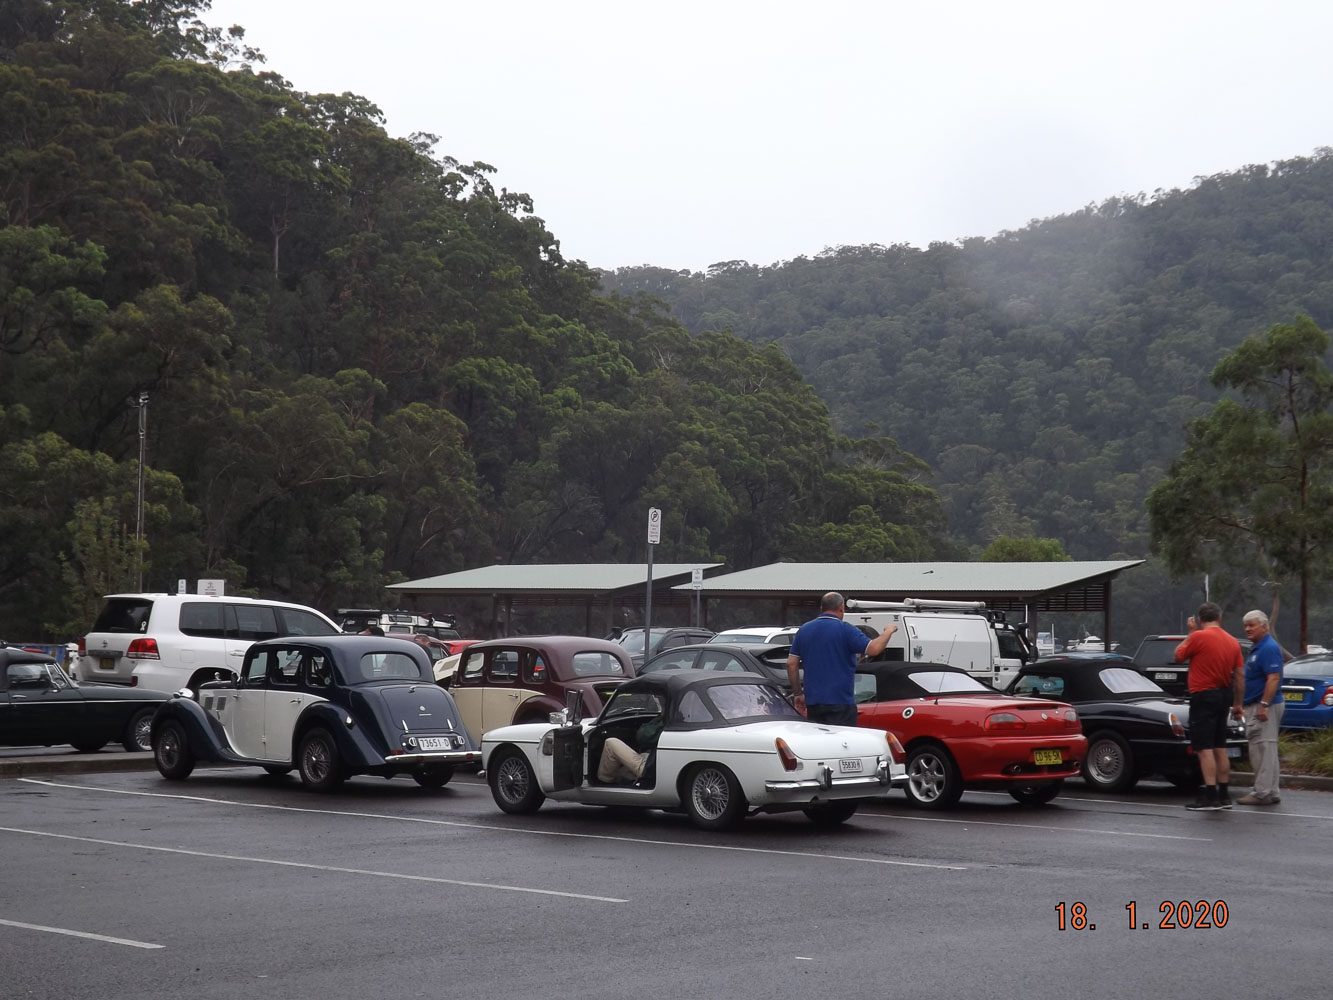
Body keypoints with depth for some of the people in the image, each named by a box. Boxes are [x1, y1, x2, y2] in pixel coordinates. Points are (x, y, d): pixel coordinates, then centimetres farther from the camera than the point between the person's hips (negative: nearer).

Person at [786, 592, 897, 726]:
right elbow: (874, 649, -18)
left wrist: (798, 693, 17)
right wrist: (888, 631, 0)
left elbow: (791, 664, 9)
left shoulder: (804, 630, 9)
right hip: (840, 702, -5)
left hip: (812, 703, 5)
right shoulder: (845, 630, -8)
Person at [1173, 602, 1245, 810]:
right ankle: (1224, 795, 18)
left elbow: (1178, 656, 1)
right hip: (1223, 695, 7)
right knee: (1220, 748, 14)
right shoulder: (1233, 642, 7)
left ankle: (1210, 796, -12)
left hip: (1203, 696, -7)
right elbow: (1239, 676, 9)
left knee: (1204, 749, -7)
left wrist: (1191, 632, 10)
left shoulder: (1198, 637, -13)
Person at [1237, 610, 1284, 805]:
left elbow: (1273, 679, -23)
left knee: (1263, 749, -10)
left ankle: (1263, 793, -9)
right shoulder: (1257, 649, 18)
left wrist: (1263, 705, -27)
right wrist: (1240, 704, 24)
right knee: (1262, 750, 13)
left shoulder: (1269, 648, -14)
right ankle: (1269, 792, 17)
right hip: (1255, 706, 11)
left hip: (1265, 707, -11)